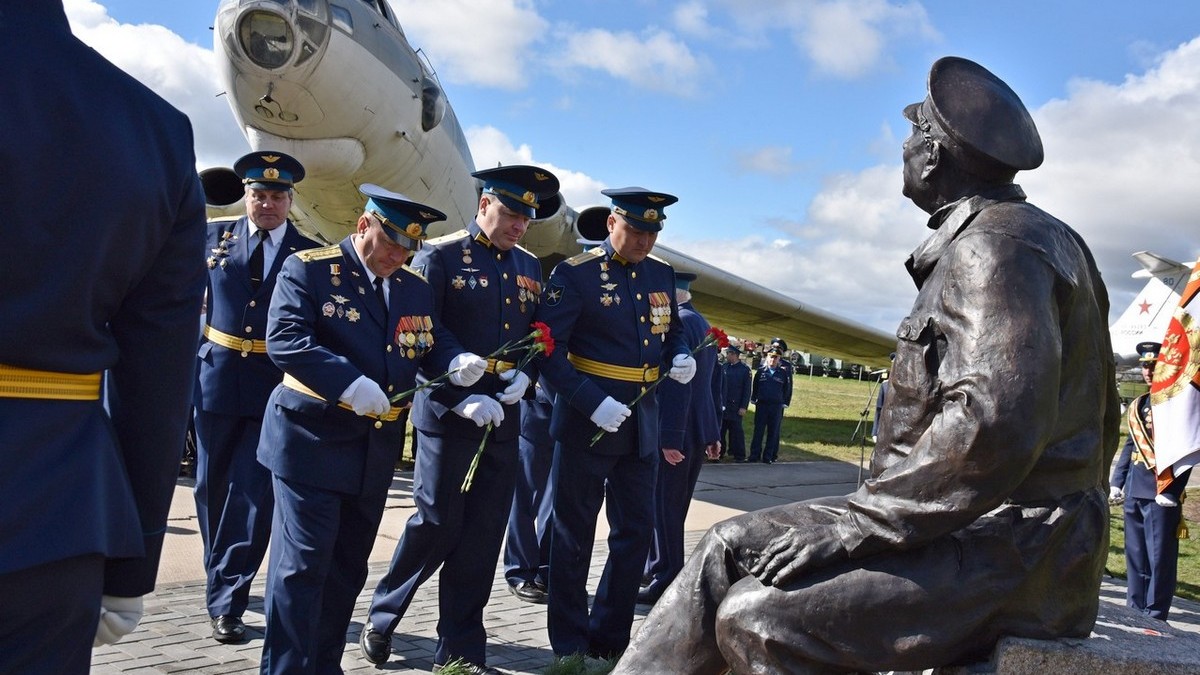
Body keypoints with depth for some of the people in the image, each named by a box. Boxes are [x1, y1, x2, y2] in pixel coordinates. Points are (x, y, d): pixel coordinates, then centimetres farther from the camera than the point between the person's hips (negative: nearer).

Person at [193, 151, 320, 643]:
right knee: (212, 486, 13)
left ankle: (225, 601, 3)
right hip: (216, 377, 3)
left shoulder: (310, 255, 0)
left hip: (275, 386, -2)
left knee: (253, 492, -4)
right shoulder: (213, 237, 6)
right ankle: (223, 580, 34)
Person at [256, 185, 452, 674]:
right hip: (312, 441, -6)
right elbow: (283, 340, -18)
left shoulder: (417, 288, 12)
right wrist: (349, 383, -27)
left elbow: (431, 349, 13)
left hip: (376, 450, 6)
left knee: (348, 568, 13)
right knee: (302, 564, -5)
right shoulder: (308, 268, -6)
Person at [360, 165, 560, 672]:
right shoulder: (439, 256, -5)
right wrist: (462, 399, -19)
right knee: (438, 522, -1)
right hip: (448, 409, -5)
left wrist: (524, 373, -4)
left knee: (484, 532, 7)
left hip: (504, 415, 5)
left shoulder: (529, 266, 14)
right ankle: (381, 616, 24)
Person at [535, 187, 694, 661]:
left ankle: (610, 639, 24)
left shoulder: (662, 275, 8)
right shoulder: (575, 274, -11)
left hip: (642, 422, 6)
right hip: (585, 421, -6)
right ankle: (570, 647, 19)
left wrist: (680, 357, -1)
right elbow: (550, 350, -15)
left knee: (637, 530, 10)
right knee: (574, 535, 6)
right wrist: (593, 403, -24)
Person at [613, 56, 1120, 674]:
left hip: (1009, 554, -10)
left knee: (754, 620, -22)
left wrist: (855, 524, -21)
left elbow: (996, 422, -30)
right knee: (733, 546, 5)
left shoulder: (995, 245, -15)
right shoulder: (1036, 237, 18)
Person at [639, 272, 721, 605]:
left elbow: (677, 384, -21)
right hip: (698, 431, 10)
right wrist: (712, 434, 21)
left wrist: (670, 437, -22)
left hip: (674, 433, -9)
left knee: (663, 507, -2)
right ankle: (658, 568, 28)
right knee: (673, 505, 17)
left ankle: (667, 584, 3)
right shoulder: (703, 324, 15)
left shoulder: (677, 322, -15)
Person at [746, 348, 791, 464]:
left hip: (777, 406, 0)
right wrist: (753, 400, 6)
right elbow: (754, 386, 8)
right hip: (761, 405, 0)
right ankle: (754, 455, 7)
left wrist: (785, 403, 3)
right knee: (758, 430, 3)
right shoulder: (760, 371, 2)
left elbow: (787, 389, 6)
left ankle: (768, 456, 11)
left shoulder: (784, 373, 1)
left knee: (773, 432, 4)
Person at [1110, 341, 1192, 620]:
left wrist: (1170, 491, -20)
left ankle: (1155, 616, 7)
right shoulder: (1138, 404, 14)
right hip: (1134, 491, 7)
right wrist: (1117, 481, 12)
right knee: (1135, 554, 14)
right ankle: (1135, 610, 25)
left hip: (1161, 492, -7)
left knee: (1160, 556, -1)